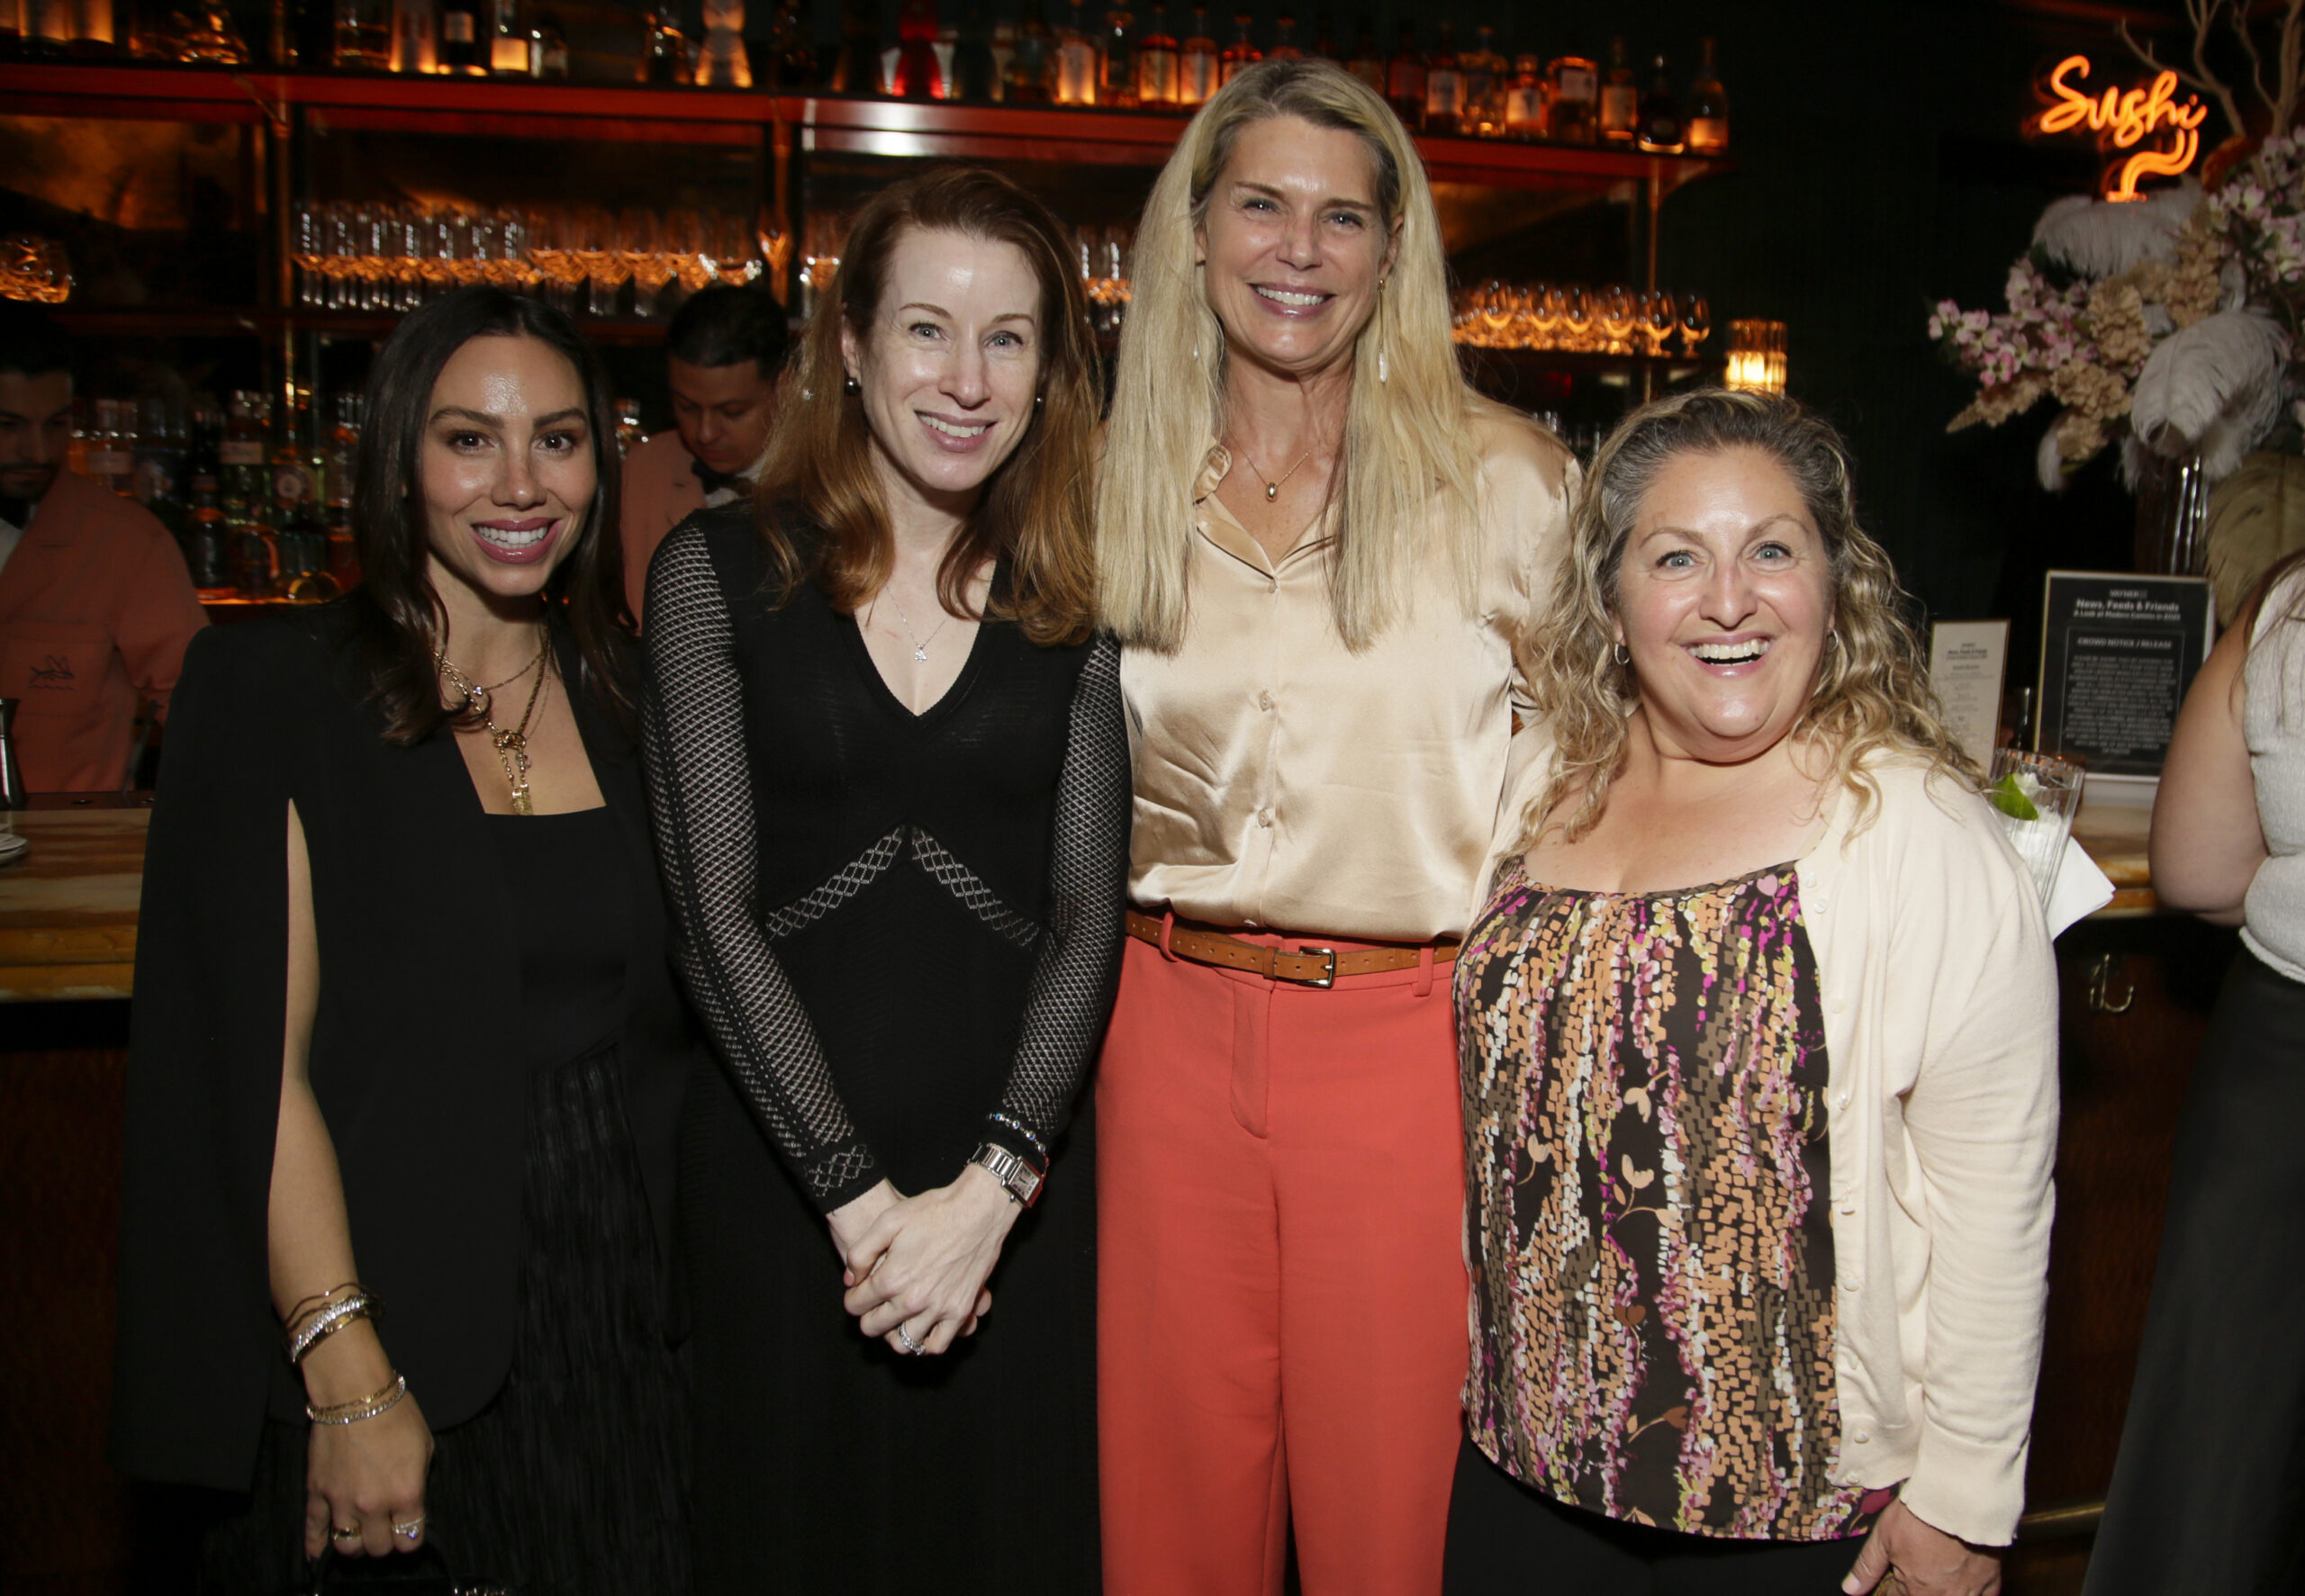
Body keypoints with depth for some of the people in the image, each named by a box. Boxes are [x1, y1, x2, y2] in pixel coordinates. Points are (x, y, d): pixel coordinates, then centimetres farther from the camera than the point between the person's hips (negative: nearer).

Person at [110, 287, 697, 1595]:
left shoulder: (630, 694, 6)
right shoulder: (275, 690, -7)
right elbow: (262, 1061, -12)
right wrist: (349, 1377, -17)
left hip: (624, 1327, 4)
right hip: (395, 1330, -4)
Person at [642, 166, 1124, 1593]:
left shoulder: (1077, 602, 3)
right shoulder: (721, 572, -1)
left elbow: (1088, 914, -2)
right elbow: (717, 914, -6)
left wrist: (990, 1188, -13)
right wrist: (861, 1196, -11)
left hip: (1016, 1181, 1)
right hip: (780, 1167, -1)